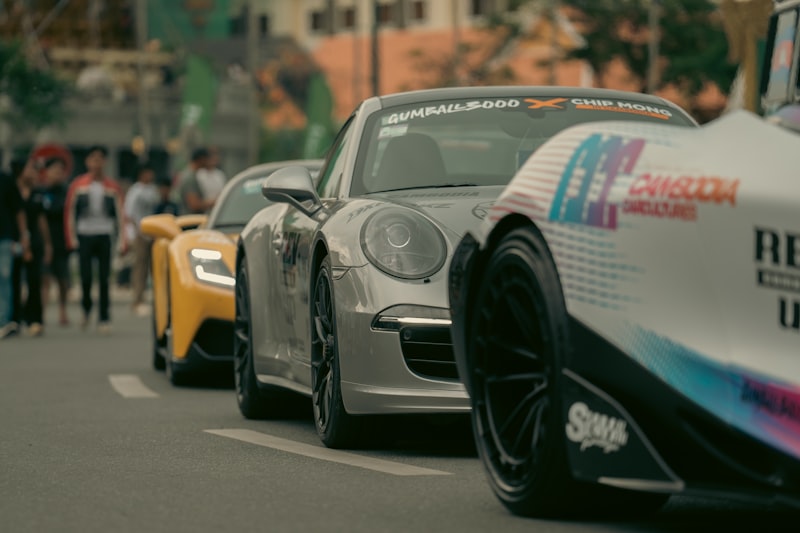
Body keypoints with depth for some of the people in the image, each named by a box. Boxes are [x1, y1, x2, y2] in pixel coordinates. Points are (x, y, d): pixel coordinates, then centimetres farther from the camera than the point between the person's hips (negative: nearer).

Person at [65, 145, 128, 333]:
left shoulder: (112, 187, 6)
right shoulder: (78, 185, 4)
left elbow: (120, 214, 5)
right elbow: (69, 212, 4)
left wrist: (123, 241, -2)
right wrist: (71, 238, -3)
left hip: (105, 237, 0)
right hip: (85, 236, 0)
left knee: (104, 279, -1)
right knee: (86, 277, -3)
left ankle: (104, 318, 5)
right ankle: (86, 309, 24)